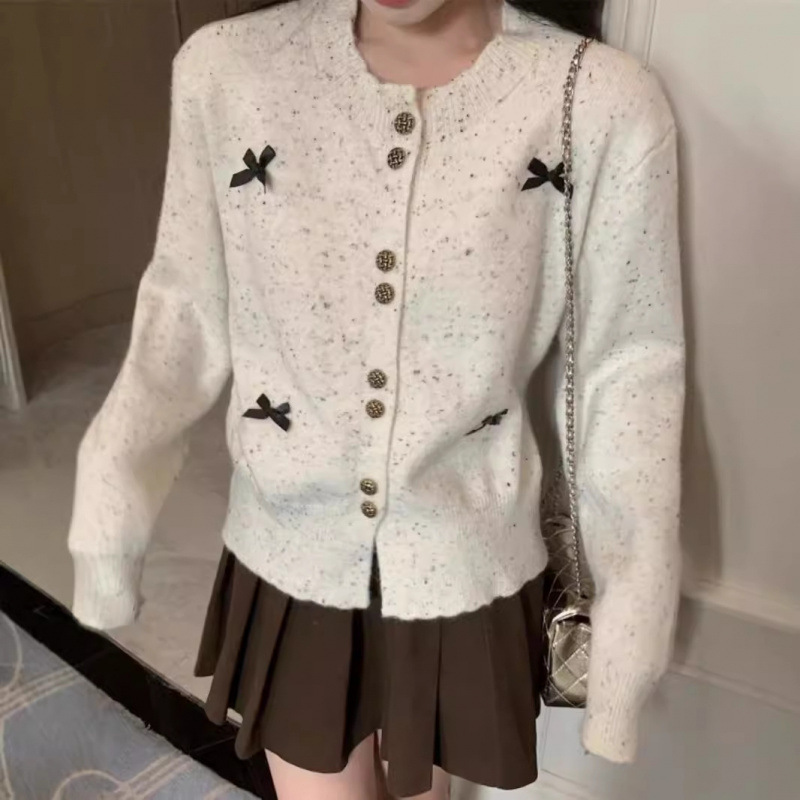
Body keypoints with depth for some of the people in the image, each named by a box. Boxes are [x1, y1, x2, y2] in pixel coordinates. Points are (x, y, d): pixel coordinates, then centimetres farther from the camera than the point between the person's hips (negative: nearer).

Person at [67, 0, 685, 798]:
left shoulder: (604, 105, -17)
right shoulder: (223, 69, -12)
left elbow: (627, 381, -10)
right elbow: (189, 313, -2)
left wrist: (628, 630, -6)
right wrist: (112, 487, -8)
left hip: (464, 569, 0)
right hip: (290, 559, 1)